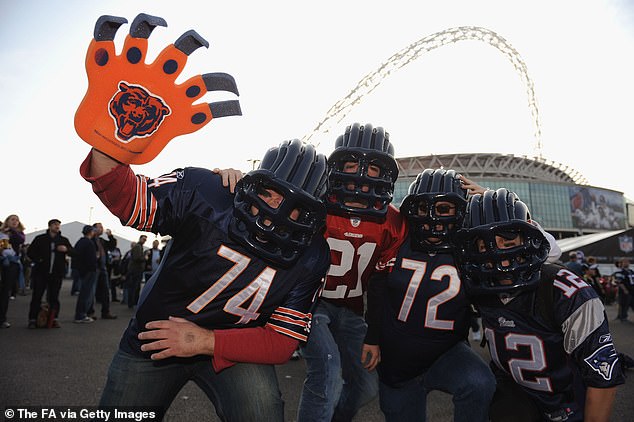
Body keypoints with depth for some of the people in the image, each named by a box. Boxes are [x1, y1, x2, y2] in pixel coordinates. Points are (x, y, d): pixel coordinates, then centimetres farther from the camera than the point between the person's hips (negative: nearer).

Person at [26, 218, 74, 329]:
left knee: (54, 297, 5)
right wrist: (37, 260, -5)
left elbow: (74, 253, 10)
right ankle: (32, 319, 6)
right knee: (37, 296, -1)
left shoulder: (64, 240, 12)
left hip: (57, 274, 2)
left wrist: (66, 249, -10)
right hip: (41, 272, -2)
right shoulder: (40, 238, 5)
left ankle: (54, 319, 11)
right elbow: (30, 251, 9)